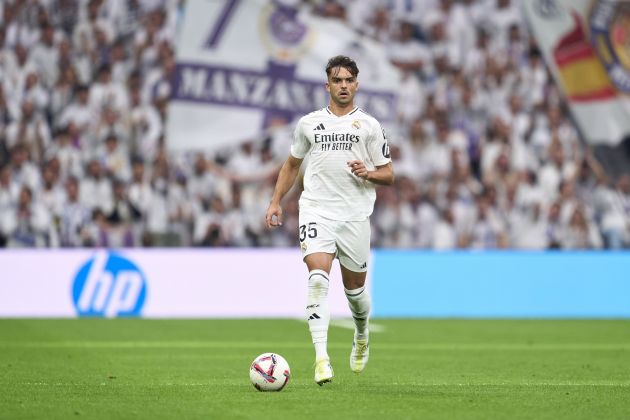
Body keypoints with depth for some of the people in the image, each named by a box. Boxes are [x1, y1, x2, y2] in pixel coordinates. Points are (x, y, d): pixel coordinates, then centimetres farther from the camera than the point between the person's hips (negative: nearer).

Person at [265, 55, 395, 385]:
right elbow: (292, 164, 23)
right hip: (316, 212, 0)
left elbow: (388, 175, 8)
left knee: (354, 287, 9)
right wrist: (276, 202, 14)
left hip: (355, 215, 0)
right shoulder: (308, 123, 11)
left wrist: (368, 173, -13)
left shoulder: (369, 125, 6)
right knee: (318, 278, -19)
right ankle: (321, 357, -24)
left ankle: (362, 336, 41)